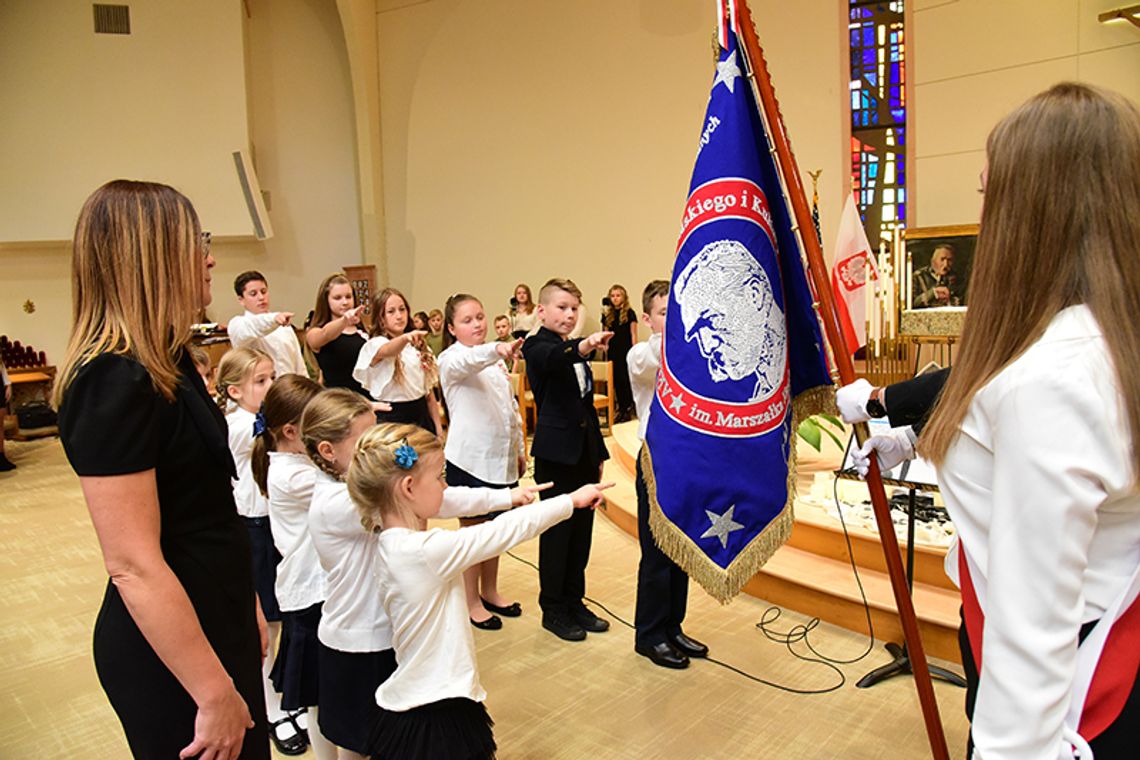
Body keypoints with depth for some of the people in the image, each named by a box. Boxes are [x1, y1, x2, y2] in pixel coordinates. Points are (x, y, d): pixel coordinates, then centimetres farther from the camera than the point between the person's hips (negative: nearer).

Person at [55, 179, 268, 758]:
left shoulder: (164, 363, 6)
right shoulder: (114, 383, -24)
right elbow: (133, 565, -25)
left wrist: (246, 608, 19)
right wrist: (214, 694, -21)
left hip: (215, 622, 9)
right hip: (169, 646, -9)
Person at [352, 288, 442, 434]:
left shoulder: (419, 347, 11)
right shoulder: (376, 345, -7)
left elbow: (428, 391, 13)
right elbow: (388, 351, -33)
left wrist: (438, 427, 8)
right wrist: (405, 338, -55)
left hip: (421, 415, 5)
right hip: (391, 418, -5)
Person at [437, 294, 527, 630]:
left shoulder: (496, 361, 14)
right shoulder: (452, 359, -9)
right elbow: (468, 361, -34)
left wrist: (520, 448, 17)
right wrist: (496, 349, -54)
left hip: (501, 457, 7)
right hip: (469, 459, -7)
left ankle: (490, 592, 31)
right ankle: (471, 602, 18)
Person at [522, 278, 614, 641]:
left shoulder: (575, 352, 16)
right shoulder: (538, 346, -8)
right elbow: (553, 358, -34)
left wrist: (599, 452, 17)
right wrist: (582, 347, -54)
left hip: (584, 453, 7)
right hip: (556, 454, -7)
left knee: (581, 532, 13)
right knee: (557, 533, 2)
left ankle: (574, 602, 27)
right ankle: (553, 610, 16)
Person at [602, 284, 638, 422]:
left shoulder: (629, 313, -3)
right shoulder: (607, 314, 8)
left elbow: (633, 334, -3)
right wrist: (606, 352, 7)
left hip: (626, 351, -4)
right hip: (613, 352, 4)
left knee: (626, 380, -3)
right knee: (616, 380, 7)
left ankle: (628, 409, 5)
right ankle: (621, 408, 16)